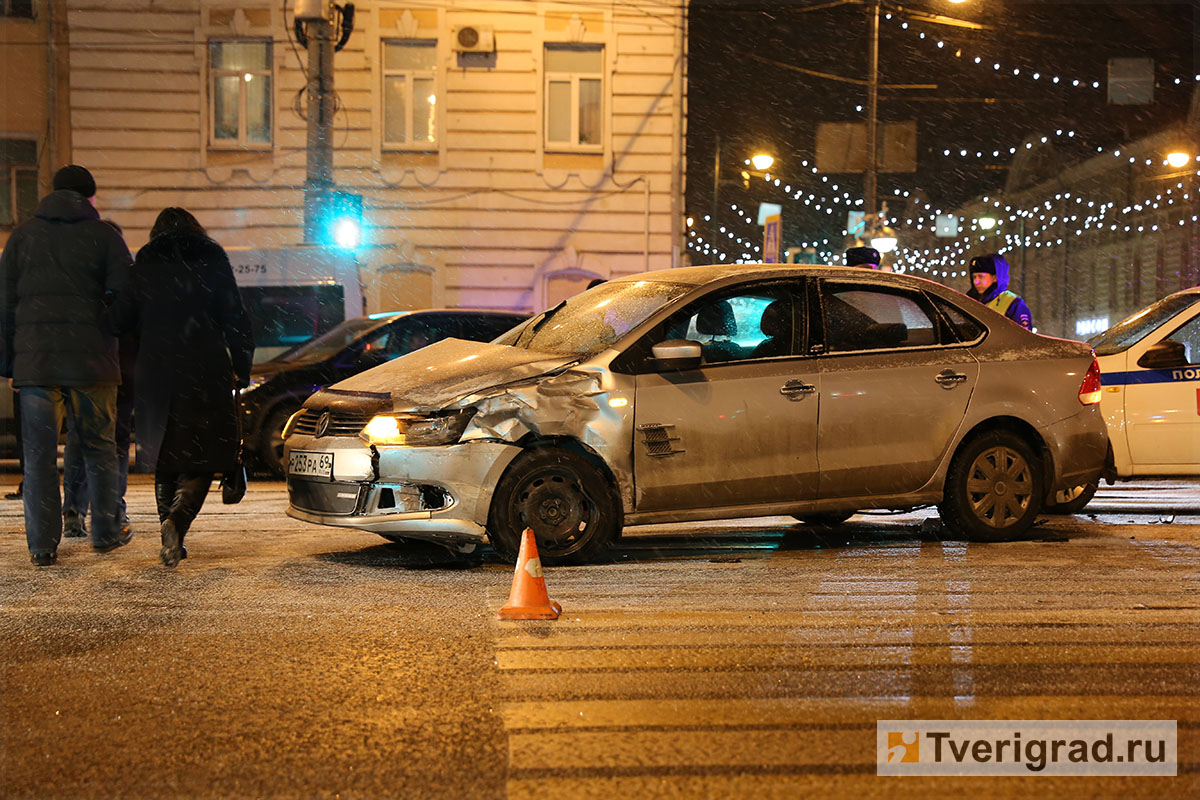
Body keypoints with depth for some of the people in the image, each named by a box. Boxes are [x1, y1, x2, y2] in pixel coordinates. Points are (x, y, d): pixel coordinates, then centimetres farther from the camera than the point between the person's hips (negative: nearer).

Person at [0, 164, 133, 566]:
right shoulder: (105, 236, 3)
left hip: (33, 357, 1)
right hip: (91, 358, -1)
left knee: (38, 453, 4)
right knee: (99, 447, 12)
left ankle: (42, 545, 3)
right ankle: (105, 533, 18)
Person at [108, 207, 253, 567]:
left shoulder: (144, 264, 6)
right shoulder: (212, 259, 2)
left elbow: (120, 320, 7)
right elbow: (235, 318, -1)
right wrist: (241, 369, 6)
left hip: (155, 375, 2)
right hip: (205, 375, -2)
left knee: (165, 459, 14)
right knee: (201, 458, 2)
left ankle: (173, 542, 12)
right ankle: (176, 520, -22)